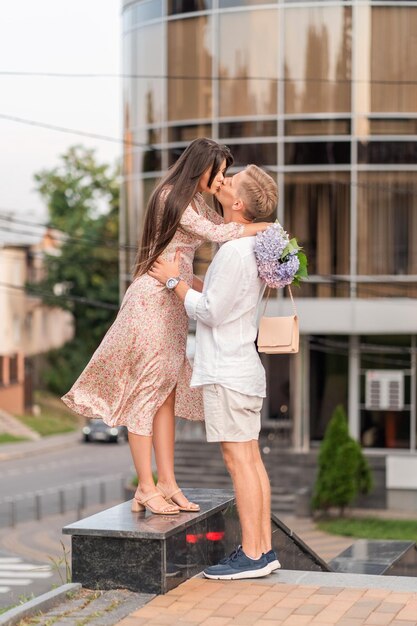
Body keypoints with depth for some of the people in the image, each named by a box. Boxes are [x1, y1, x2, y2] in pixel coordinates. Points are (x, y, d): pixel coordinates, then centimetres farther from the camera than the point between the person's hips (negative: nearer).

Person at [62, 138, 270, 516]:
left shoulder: (195, 203, 17)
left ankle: (167, 483, 12)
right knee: (146, 391, -5)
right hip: (153, 300, -10)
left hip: (174, 304, 10)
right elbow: (217, 234, -20)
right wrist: (266, 227, -10)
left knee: (167, 394, 9)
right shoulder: (172, 198, -13)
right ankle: (146, 488, -1)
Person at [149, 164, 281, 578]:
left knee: (238, 461, -7)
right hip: (246, 368, 10)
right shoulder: (256, 247, 14)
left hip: (227, 370, -10)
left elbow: (210, 312, -15)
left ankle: (251, 555, -4)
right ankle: (263, 549, 13)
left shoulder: (233, 251, -18)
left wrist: (174, 281, -4)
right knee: (251, 459, 10)